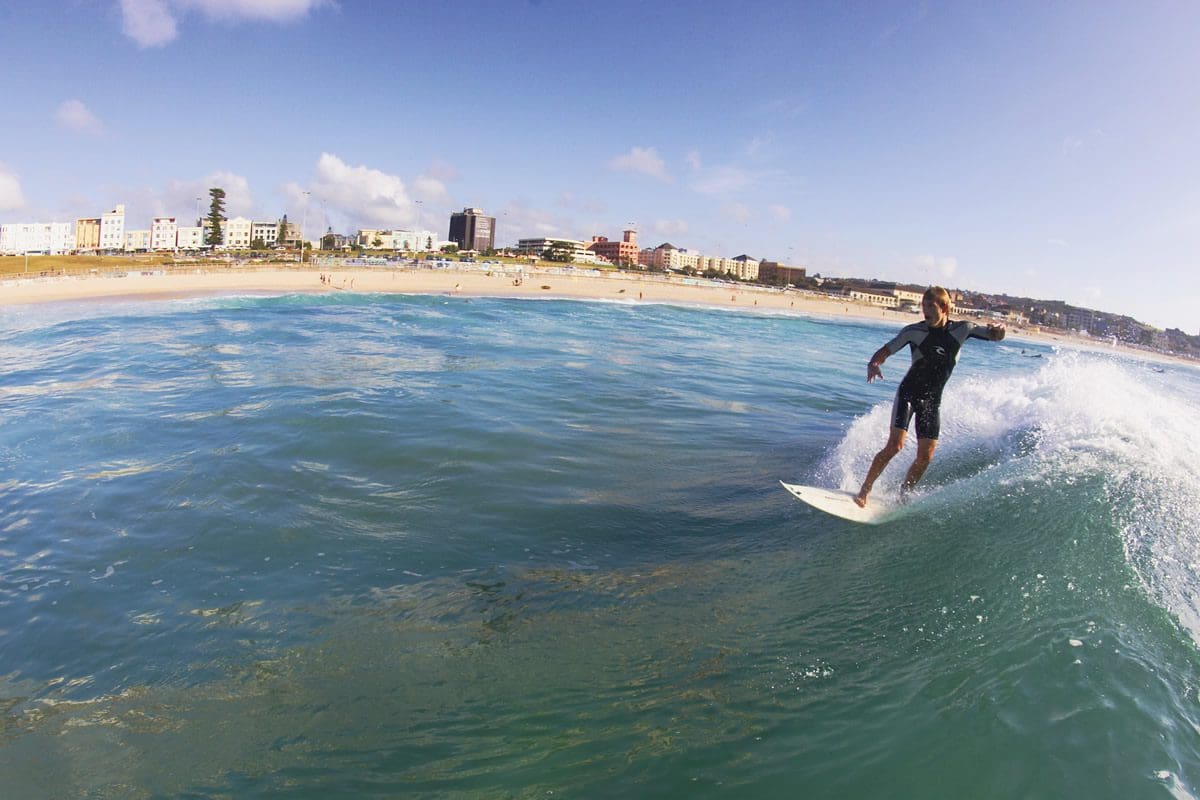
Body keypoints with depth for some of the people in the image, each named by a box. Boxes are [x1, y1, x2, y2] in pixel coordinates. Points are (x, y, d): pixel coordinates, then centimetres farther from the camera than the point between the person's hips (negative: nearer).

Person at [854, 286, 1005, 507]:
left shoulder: (961, 329, -1)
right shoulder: (914, 331, -8)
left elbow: (995, 336, 4)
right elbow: (885, 351, -8)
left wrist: (998, 330, -22)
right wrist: (872, 365, -31)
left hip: (932, 400, 3)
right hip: (909, 393, -3)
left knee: (926, 456, 0)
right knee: (895, 445, -17)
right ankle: (863, 492, -11)